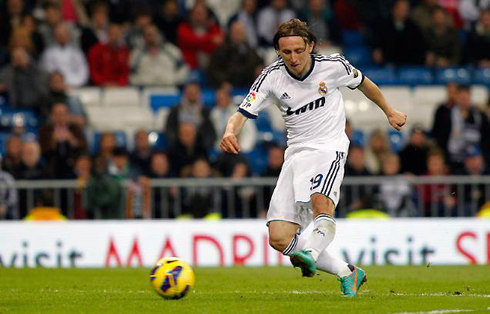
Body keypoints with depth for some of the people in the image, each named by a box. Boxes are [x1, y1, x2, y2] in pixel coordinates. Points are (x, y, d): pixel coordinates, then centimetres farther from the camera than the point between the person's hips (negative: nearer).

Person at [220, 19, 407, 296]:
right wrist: (230, 133, -31)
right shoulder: (272, 77, -4)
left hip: (330, 147, -3)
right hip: (297, 153, 3)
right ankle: (347, 273, 3)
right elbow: (243, 113, -8)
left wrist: (389, 112, 28)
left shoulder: (333, 65, -5)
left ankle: (311, 254, -57)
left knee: (321, 201, -37)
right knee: (279, 239, -7)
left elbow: (362, 83, 15)